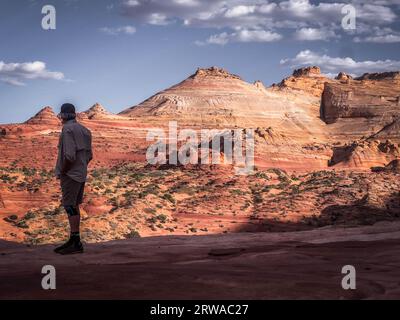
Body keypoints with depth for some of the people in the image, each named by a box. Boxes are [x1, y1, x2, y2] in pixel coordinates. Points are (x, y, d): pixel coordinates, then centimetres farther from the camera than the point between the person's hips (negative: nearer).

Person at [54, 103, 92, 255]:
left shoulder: (68, 129, -14)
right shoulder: (84, 130, 13)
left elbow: (69, 156, -23)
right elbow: (89, 155, 15)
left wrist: (62, 171, -12)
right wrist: (81, 168, 16)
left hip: (70, 174, -9)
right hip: (81, 174, 9)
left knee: (70, 206, -8)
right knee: (74, 206, 14)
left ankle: (76, 242, -10)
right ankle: (73, 241, 20)